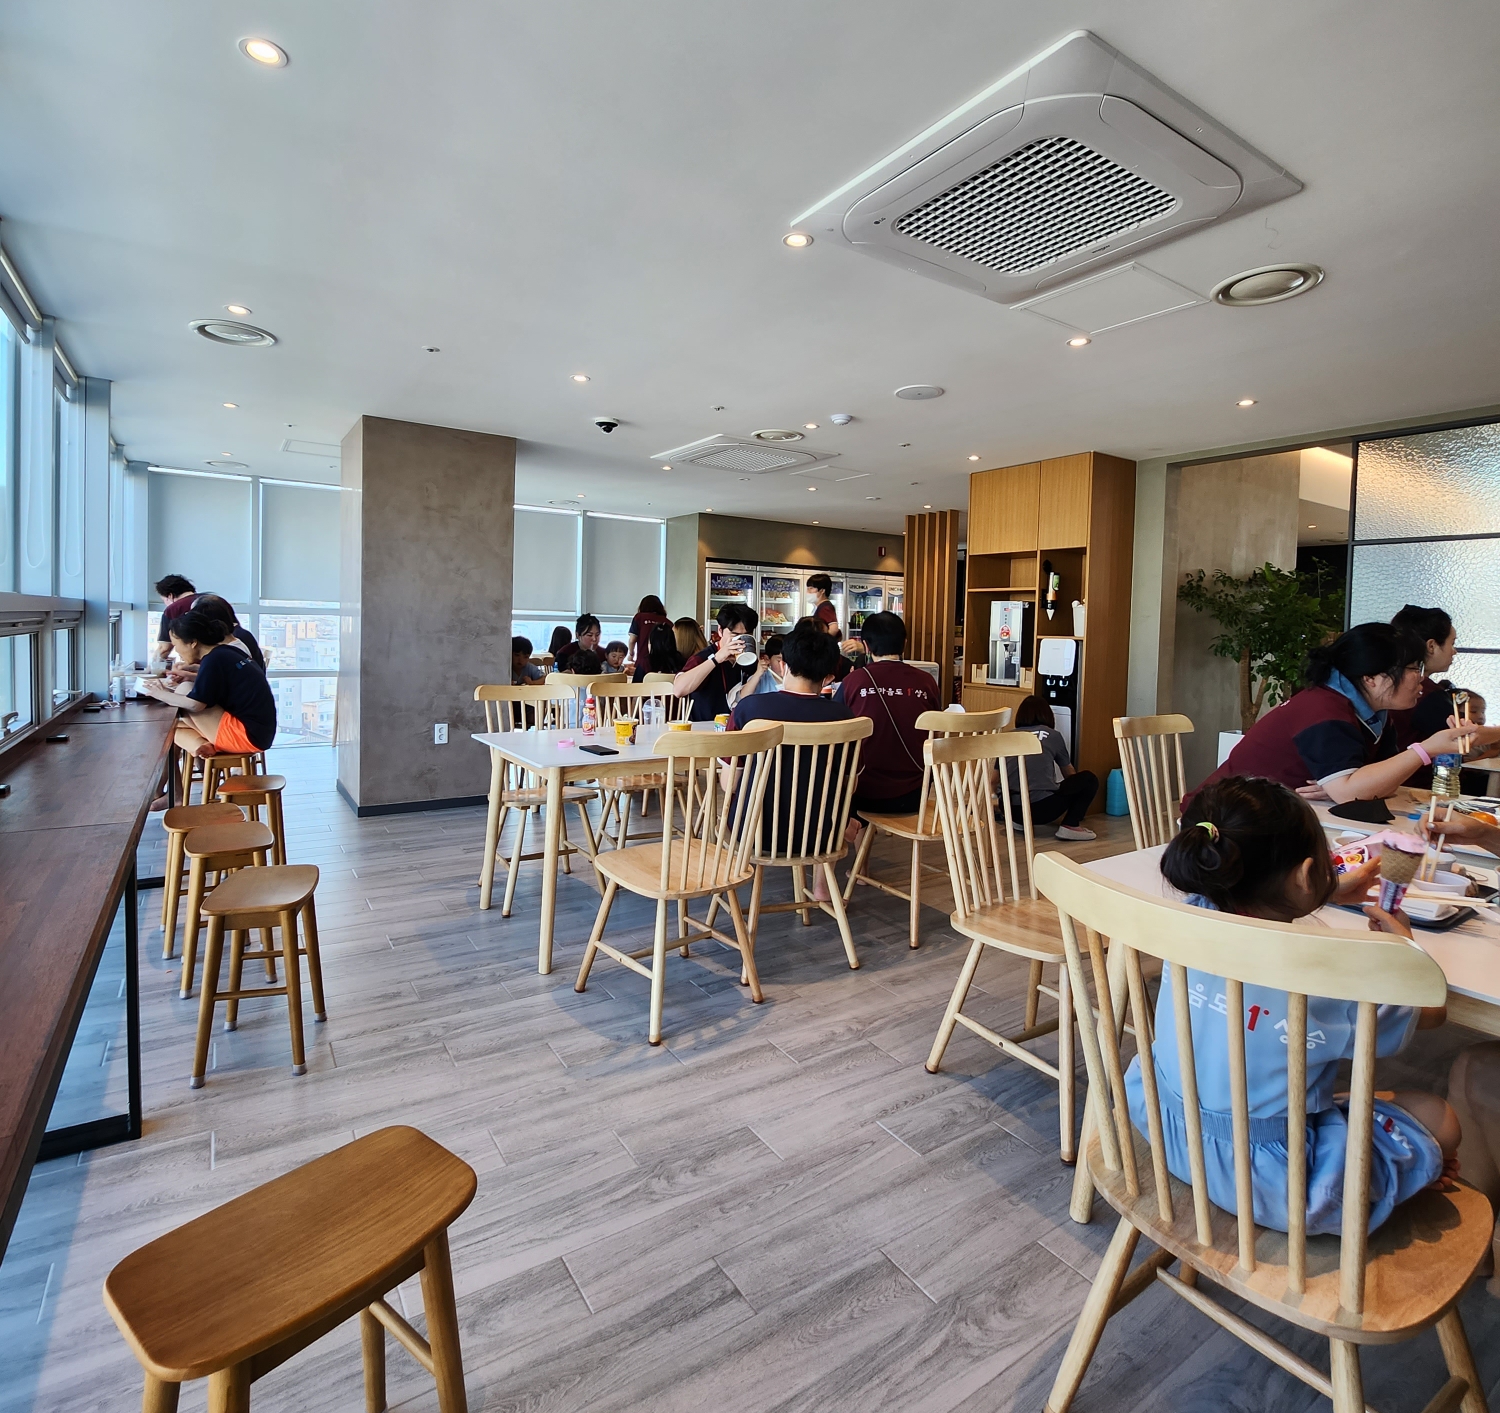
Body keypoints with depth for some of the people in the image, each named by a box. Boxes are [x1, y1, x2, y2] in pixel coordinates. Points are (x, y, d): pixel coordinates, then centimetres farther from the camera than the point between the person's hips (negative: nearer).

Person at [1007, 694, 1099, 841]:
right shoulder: (1053, 735, 11)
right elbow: (1070, 774, 27)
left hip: (1013, 810, 4)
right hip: (1042, 808, -4)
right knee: (1089, 779, 15)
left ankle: (1020, 821, 15)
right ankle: (1070, 825, 1)